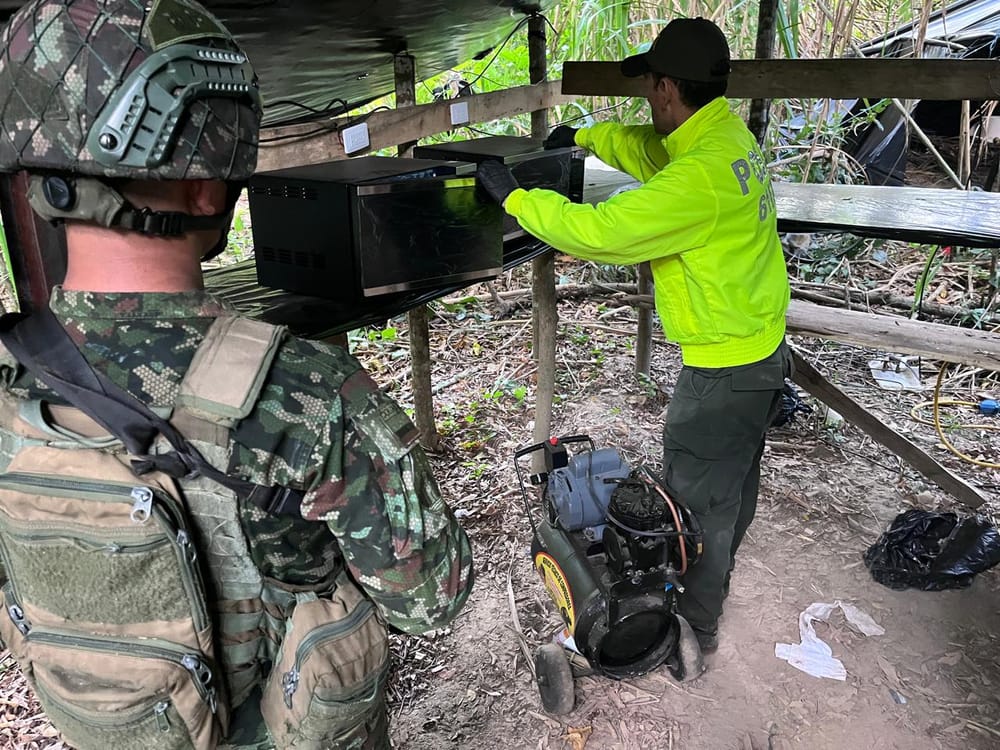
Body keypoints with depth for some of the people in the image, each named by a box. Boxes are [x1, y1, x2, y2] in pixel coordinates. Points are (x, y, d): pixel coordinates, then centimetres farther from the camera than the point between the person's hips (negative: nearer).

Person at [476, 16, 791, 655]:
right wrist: (587, 135, 21)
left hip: (724, 368, -10)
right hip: (765, 348, 10)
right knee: (733, 481, 26)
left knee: (695, 501, 6)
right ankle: (713, 583, 48)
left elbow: (597, 231, -28)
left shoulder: (698, 178, -30)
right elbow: (649, 148, 20)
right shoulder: (730, 135, 1)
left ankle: (694, 630, 25)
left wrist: (513, 195, -17)